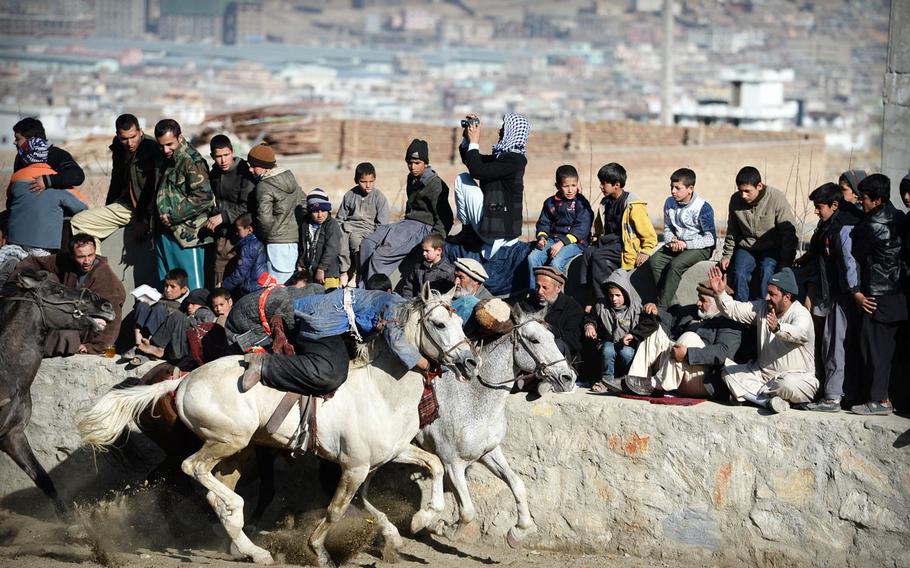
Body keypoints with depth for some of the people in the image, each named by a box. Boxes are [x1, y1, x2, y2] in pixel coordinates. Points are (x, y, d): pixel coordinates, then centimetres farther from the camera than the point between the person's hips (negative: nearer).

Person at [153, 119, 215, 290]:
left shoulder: (192, 161, -12)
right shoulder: (165, 161, 16)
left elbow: (204, 197, -20)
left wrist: (173, 216, -16)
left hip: (186, 233, -9)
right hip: (164, 234, 9)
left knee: (193, 287, -5)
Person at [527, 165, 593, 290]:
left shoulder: (581, 203, -3)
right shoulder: (550, 203, 14)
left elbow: (581, 229, -11)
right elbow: (543, 223, 19)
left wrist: (563, 242, -19)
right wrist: (542, 237, -4)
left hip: (575, 242, -5)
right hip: (553, 239, 5)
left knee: (556, 262, -32)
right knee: (533, 258, -18)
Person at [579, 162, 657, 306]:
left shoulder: (633, 206, -8)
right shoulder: (605, 204, 15)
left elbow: (649, 235, -6)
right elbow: (599, 230, 28)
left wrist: (645, 252, -15)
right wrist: (595, 243, 13)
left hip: (625, 248, -7)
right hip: (608, 242, 7)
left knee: (597, 257, -29)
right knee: (588, 253, -23)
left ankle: (601, 301, -26)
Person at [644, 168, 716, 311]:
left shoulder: (703, 208, -15)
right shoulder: (670, 203, 4)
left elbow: (710, 238, -13)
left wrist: (685, 244, -20)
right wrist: (671, 241, -7)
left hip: (700, 247, -6)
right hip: (677, 244, 6)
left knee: (675, 264, -32)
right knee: (654, 261, -22)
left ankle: (661, 308, -29)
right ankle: (669, 303, -22)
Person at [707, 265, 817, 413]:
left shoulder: (801, 314, -17)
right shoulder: (762, 308, 7)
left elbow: (800, 334, -40)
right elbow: (734, 310, 4)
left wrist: (778, 328, -59)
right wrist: (720, 293, -13)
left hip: (797, 377, -7)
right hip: (762, 372, 7)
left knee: (788, 385, -42)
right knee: (728, 372, -12)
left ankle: (751, 393, -14)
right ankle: (769, 400, -26)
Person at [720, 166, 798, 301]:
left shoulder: (777, 198, -16)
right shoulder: (735, 200, -3)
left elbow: (789, 232, -13)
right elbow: (732, 231, 13)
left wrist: (786, 262, -17)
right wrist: (727, 254, 6)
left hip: (772, 248, -3)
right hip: (746, 248, 3)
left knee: (766, 271, -30)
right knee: (739, 274, -24)